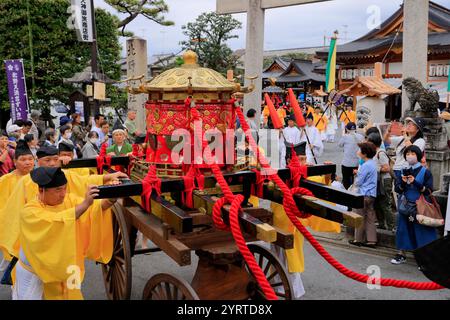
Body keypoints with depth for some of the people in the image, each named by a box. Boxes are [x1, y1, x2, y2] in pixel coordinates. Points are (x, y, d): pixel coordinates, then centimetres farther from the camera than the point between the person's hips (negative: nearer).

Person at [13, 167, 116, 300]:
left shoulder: (69, 199, -9)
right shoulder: (29, 211, -21)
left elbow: (96, 208, -23)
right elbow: (56, 222, -39)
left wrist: (109, 200, -44)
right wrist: (84, 204, -46)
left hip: (61, 269, 4)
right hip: (33, 272, -4)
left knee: (70, 296, 13)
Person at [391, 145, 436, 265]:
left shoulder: (425, 172, -4)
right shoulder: (403, 171, 6)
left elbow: (428, 191, -9)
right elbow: (397, 189, 3)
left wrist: (415, 183, -22)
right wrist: (403, 183, -17)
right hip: (405, 206, 3)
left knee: (421, 231, -2)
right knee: (403, 229, 9)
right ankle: (401, 254, 21)